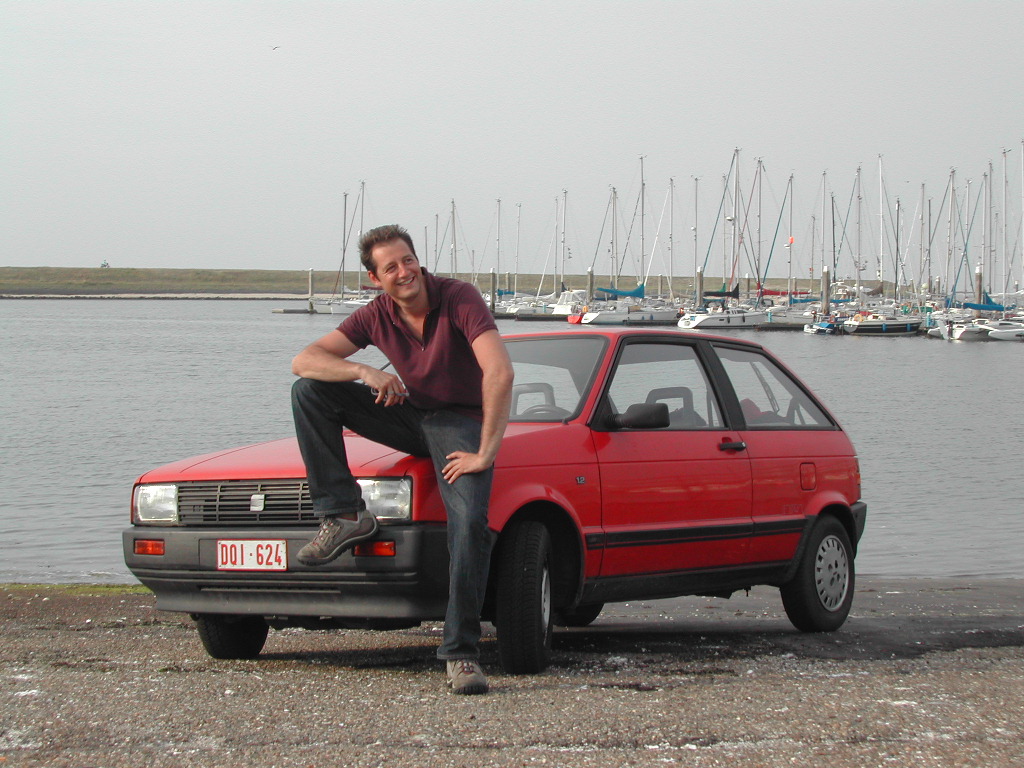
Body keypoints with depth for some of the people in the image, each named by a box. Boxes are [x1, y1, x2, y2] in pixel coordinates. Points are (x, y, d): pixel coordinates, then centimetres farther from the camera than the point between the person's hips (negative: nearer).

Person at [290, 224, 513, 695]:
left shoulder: (458, 299, -18)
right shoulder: (377, 316, -3)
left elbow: (500, 374, -28)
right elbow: (304, 361, -8)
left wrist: (485, 453, -29)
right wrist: (364, 371, -26)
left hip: (461, 422, -5)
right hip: (409, 415, 5)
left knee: (470, 521, -31)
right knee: (309, 390, -11)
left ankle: (461, 653, -26)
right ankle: (343, 516, -14)